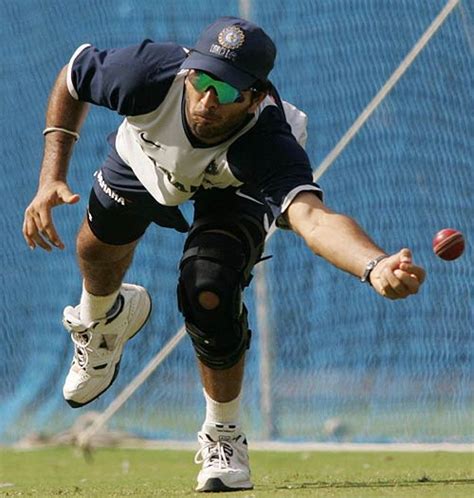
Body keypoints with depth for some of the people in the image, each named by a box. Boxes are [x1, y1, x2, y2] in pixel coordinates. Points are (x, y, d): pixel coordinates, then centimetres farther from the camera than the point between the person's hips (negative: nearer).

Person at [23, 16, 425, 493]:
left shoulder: (271, 146, -48)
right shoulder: (150, 73, -42)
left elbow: (312, 216, -67)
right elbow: (72, 76, -20)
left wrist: (376, 268, -88)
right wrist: (51, 179, -27)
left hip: (236, 189, -3)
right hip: (145, 154, 3)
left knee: (209, 295, -24)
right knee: (98, 249, 21)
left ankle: (223, 435, 3)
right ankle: (102, 319, 61)